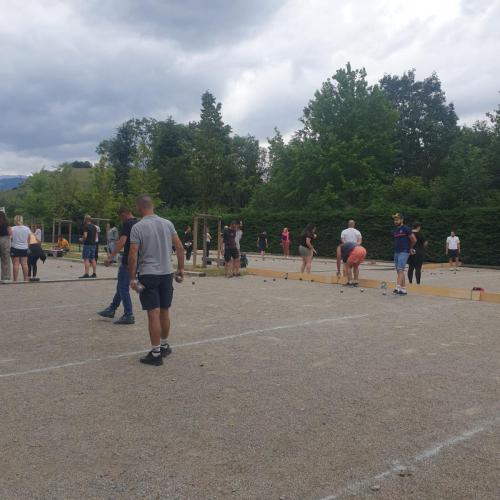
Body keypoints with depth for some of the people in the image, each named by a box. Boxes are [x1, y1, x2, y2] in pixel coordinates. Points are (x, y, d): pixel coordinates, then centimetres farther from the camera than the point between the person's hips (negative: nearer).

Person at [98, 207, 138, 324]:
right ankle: (111, 309, 28)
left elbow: (122, 241, -27)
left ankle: (128, 316, 2)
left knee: (123, 287, 0)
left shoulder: (127, 224, -14)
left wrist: (111, 256, -28)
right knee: (121, 285, 18)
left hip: (128, 261, -9)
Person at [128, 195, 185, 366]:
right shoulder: (167, 223, 5)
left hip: (148, 275, -5)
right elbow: (179, 247, 4)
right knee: (165, 311, 15)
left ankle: (155, 354, 1)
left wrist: (132, 278, -6)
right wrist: (181, 268, 12)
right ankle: (164, 346, 29)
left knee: (154, 313, -3)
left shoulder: (137, 227, -8)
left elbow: (133, 255, -12)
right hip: (167, 273, 5)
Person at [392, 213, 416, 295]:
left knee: (400, 270, -17)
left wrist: (410, 248, 9)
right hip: (396, 252, 8)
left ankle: (398, 288, -26)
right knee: (399, 271, 7)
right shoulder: (394, 230, 13)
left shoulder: (406, 229, -8)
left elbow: (414, 240, -4)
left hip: (404, 252, -8)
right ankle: (403, 289, 12)